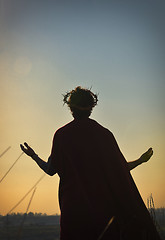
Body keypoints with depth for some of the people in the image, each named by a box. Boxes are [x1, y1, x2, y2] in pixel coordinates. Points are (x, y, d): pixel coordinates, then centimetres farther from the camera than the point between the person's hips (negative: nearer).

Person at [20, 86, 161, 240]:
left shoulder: (62, 135, 0)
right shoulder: (104, 134, 3)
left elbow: (51, 170, 4)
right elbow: (120, 169, 2)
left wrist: (33, 155, 20)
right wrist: (141, 160, 18)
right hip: (103, 205, 1)